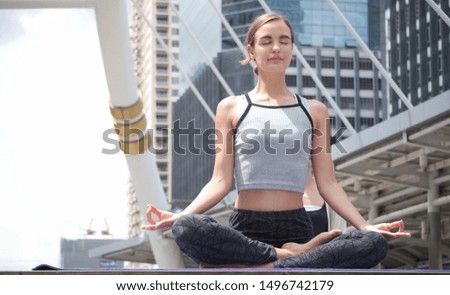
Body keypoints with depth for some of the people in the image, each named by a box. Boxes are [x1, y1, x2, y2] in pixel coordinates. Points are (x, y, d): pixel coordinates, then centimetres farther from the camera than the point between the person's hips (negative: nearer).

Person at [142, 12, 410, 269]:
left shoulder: (315, 111, 14)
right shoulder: (231, 108, 10)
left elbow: (328, 184, 8)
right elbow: (221, 182, 2)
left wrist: (365, 226, -6)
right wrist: (179, 215, -15)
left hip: (297, 228, 2)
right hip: (245, 229, -1)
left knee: (375, 244, -28)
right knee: (187, 228, -36)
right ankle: (293, 256, -25)